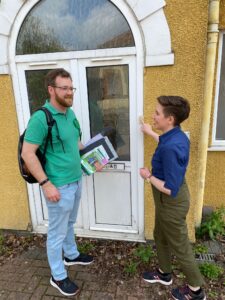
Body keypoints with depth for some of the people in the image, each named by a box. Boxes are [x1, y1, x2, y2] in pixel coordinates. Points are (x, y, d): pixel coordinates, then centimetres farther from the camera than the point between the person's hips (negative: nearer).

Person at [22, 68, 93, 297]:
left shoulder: (70, 113, 5)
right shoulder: (41, 118, -21)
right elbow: (27, 154, -20)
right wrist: (46, 184, -22)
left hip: (76, 180, 8)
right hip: (59, 186, -8)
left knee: (69, 224, 27)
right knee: (57, 232, 11)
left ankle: (71, 255, 50)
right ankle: (58, 277, 33)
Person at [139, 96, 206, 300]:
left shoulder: (171, 148, -34)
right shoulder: (177, 136, -4)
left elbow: (170, 189, -31)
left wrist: (149, 176, -17)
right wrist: (150, 133, 30)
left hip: (171, 203, -9)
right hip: (167, 201, 9)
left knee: (180, 247, 13)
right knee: (160, 236, 27)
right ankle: (164, 273, 50)